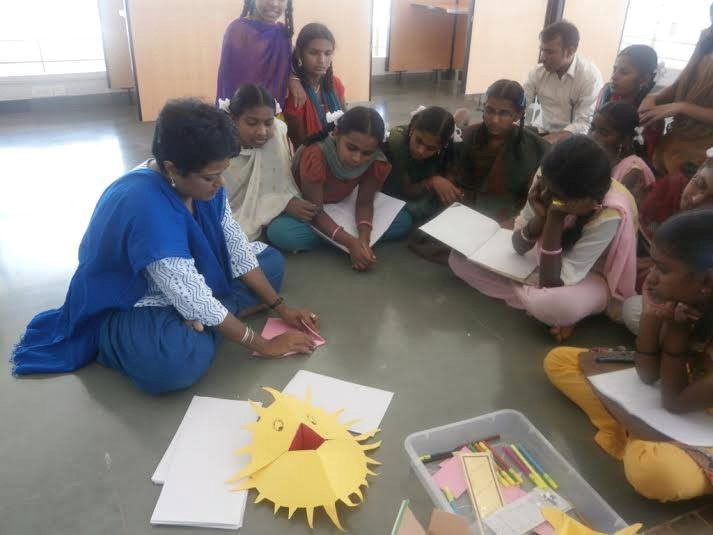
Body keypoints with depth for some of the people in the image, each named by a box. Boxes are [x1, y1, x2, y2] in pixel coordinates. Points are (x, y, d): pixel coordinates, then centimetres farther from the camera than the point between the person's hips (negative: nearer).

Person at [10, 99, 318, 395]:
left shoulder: (201, 181, -12)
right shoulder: (145, 207, -37)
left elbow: (237, 248, -4)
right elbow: (195, 301, -34)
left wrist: (280, 308, -7)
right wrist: (262, 345, -25)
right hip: (126, 302, -9)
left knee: (272, 262, 1)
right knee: (178, 361, -38)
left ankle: (192, 323, -11)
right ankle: (108, 336, -8)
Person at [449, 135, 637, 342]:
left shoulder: (608, 216, -34)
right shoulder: (551, 181, -22)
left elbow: (551, 284, -34)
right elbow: (519, 247, -12)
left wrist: (555, 219, -38)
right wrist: (541, 217, -32)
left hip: (589, 276, -5)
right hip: (544, 258, 6)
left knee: (553, 304, -43)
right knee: (461, 258, -11)